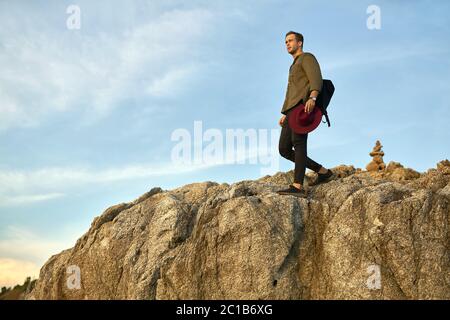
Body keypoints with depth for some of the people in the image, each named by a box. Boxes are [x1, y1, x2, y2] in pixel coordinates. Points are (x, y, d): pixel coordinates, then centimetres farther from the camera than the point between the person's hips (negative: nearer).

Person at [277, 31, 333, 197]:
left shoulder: (307, 58, 7)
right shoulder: (294, 67, 36)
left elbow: (316, 80, -12)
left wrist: (312, 98, -31)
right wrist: (285, 115, 28)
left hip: (304, 106, -10)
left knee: (298, 142, -24)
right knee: (284, 150, 1)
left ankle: (297, 187, -35)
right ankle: (323, 171, 9)